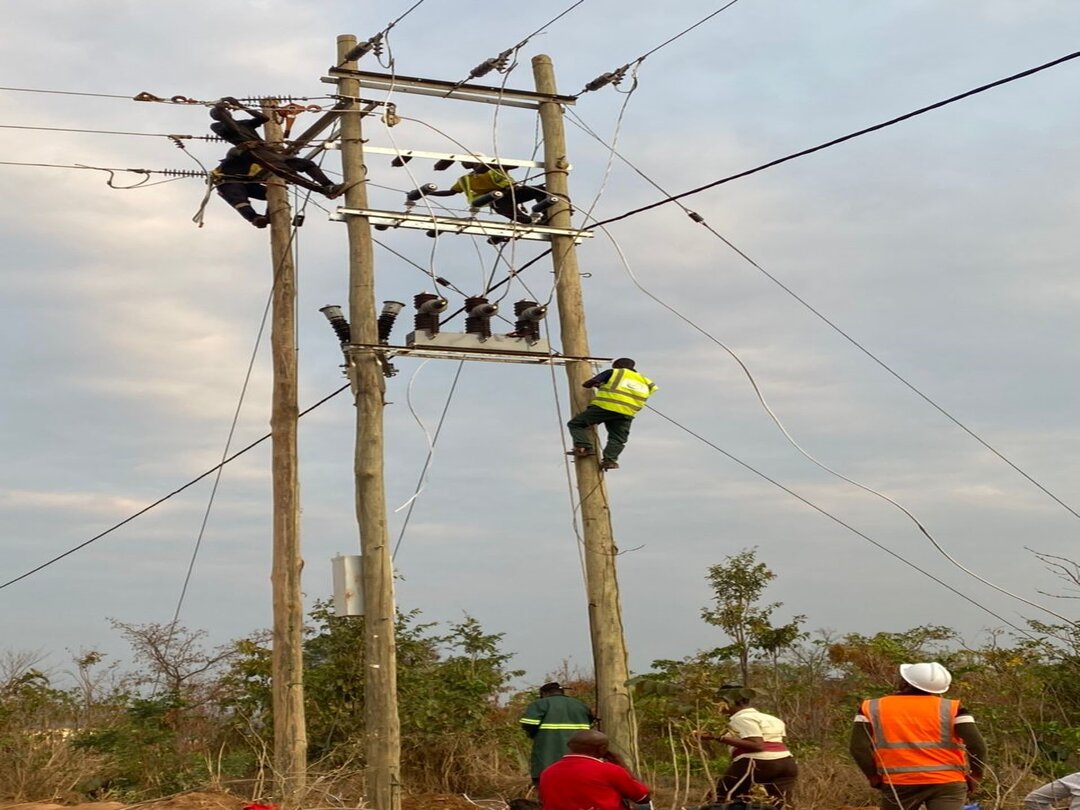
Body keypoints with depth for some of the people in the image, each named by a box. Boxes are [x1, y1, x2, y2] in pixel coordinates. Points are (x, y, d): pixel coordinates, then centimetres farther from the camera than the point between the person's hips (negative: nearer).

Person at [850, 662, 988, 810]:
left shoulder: (872, 708, 4)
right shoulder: (951, 708, 2)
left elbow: (859, 748, -4)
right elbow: (977, 745, -6)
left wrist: (875, 777, 8)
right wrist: (973, 777, 8)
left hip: (898, 784, 1)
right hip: (946, 783, -1)